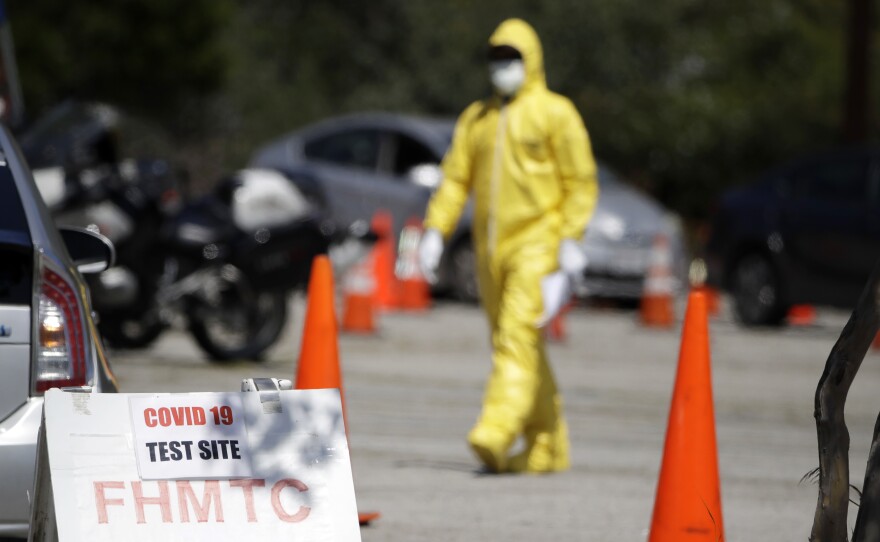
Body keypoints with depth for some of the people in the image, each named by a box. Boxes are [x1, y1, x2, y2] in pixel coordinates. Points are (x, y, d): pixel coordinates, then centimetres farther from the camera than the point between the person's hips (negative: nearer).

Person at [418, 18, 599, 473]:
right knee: (509, 343, 8)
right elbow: (455, 179, 13)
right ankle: (547, 448, 17)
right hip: (490, 247, 7)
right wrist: (435, 231, 1)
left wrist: (571, 239, -14)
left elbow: (581, 182, -5)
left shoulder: (555, 112, -1)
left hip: (536, 243, -6)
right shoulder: (476, 118, 16)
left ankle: (496, 433, -30)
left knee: (518, 337, -18)